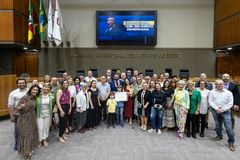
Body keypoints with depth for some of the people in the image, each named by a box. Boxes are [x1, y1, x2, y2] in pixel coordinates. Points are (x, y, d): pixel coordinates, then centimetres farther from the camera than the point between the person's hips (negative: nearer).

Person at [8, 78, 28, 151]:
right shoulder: (13, 93, -5)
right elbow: (10, 105, -5)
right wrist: (11, 116, -7)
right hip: (18, 115, -2)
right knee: (17, 130, 11)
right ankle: (17, 144, 30)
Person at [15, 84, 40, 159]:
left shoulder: (35, 98, 3)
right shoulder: (25, 97, -17)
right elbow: (17, 107, -19)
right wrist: (21, 107, -37)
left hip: (32, 118, 7)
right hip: (24, 119, -7)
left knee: (32, 133, 16)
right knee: (26, 135, 3)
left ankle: (30, 148, 33)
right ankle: (27, 151, 16)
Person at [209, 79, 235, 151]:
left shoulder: (228, 92, -3)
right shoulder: (212, 92, 2)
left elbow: (230, 103, -5)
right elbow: (210, 101, -2)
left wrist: (222, 109, -12)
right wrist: (216, 108, -13)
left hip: (225, 111, -2)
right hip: (215, 111, 2)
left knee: (229, 127, -6)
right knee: (217, 125, 16)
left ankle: (231, 142, 8)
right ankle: (219, 136, 40)